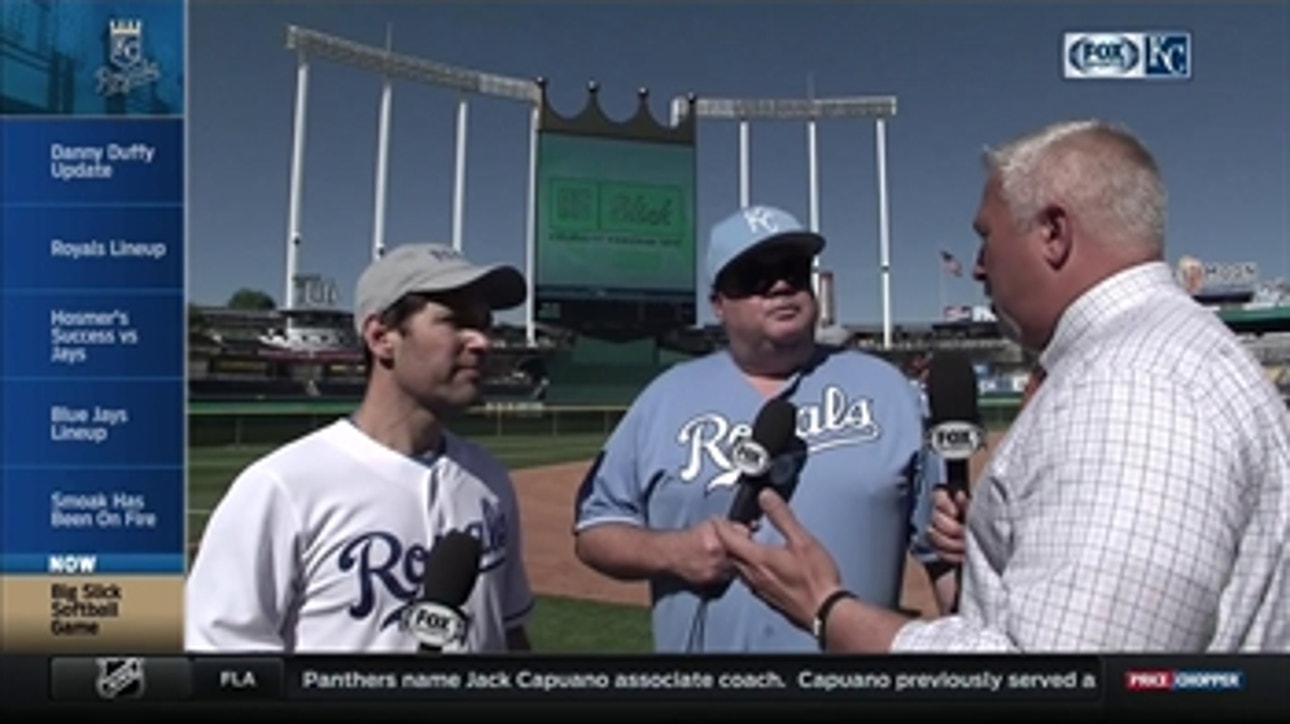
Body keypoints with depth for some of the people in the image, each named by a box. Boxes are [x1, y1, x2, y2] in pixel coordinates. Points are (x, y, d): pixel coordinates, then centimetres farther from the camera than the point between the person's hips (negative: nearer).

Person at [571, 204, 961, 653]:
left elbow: (945, 543, 2)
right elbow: (595, 527, 2)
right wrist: (668, 551, -15)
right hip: (701, 641, 0)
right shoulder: (667, 397, 0)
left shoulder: (883, 388, 1)